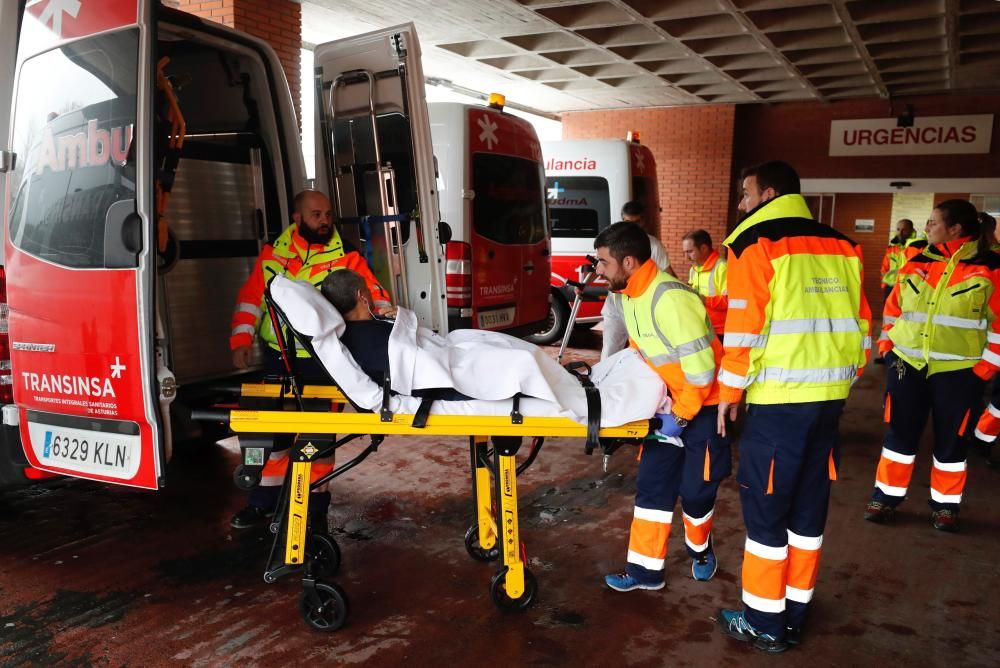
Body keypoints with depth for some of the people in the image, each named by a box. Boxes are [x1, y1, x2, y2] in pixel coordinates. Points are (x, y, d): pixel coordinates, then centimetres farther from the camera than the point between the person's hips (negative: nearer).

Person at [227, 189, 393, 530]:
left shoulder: (346, 255, -3)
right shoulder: (273, 252, 4)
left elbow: (372, 293, -4)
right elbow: (251, 297, 7)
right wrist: (242, 339, -1)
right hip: (278, 358, 3)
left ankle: (314, 504, 22)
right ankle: (263, 501, 29)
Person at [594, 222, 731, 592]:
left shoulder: (669, 298, -30)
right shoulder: (631, 296, 0)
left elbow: (701, 367, -27)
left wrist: (681, 415, -18)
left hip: (704, 405, -8)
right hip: (669, 401, 8)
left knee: (695, 489, 5)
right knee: (652, 484, 6)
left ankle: (700, 550, 34)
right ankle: (646, 570, 15)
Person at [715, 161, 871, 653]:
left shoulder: (757, 244, -6)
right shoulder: (842, 248, 13)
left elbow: (745, 329, -12)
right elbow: (861, 328, 14)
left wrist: (729, 392, -3)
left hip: (778, 401, -7)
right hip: (829, 400, 7)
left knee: (764, 507, 4)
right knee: (809, 507, 14)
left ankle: (764, 622, 15)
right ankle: (794, 615, 26)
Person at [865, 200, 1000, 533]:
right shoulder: (916, 265, 6)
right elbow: (893, 308, 15)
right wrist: (887, 347, 8)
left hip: (958, 371, -3)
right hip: (907, 365, 3)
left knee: (950, 441, 9)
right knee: (899, 434, 8)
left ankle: (946, 505, 25)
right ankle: (886, 497, 21)